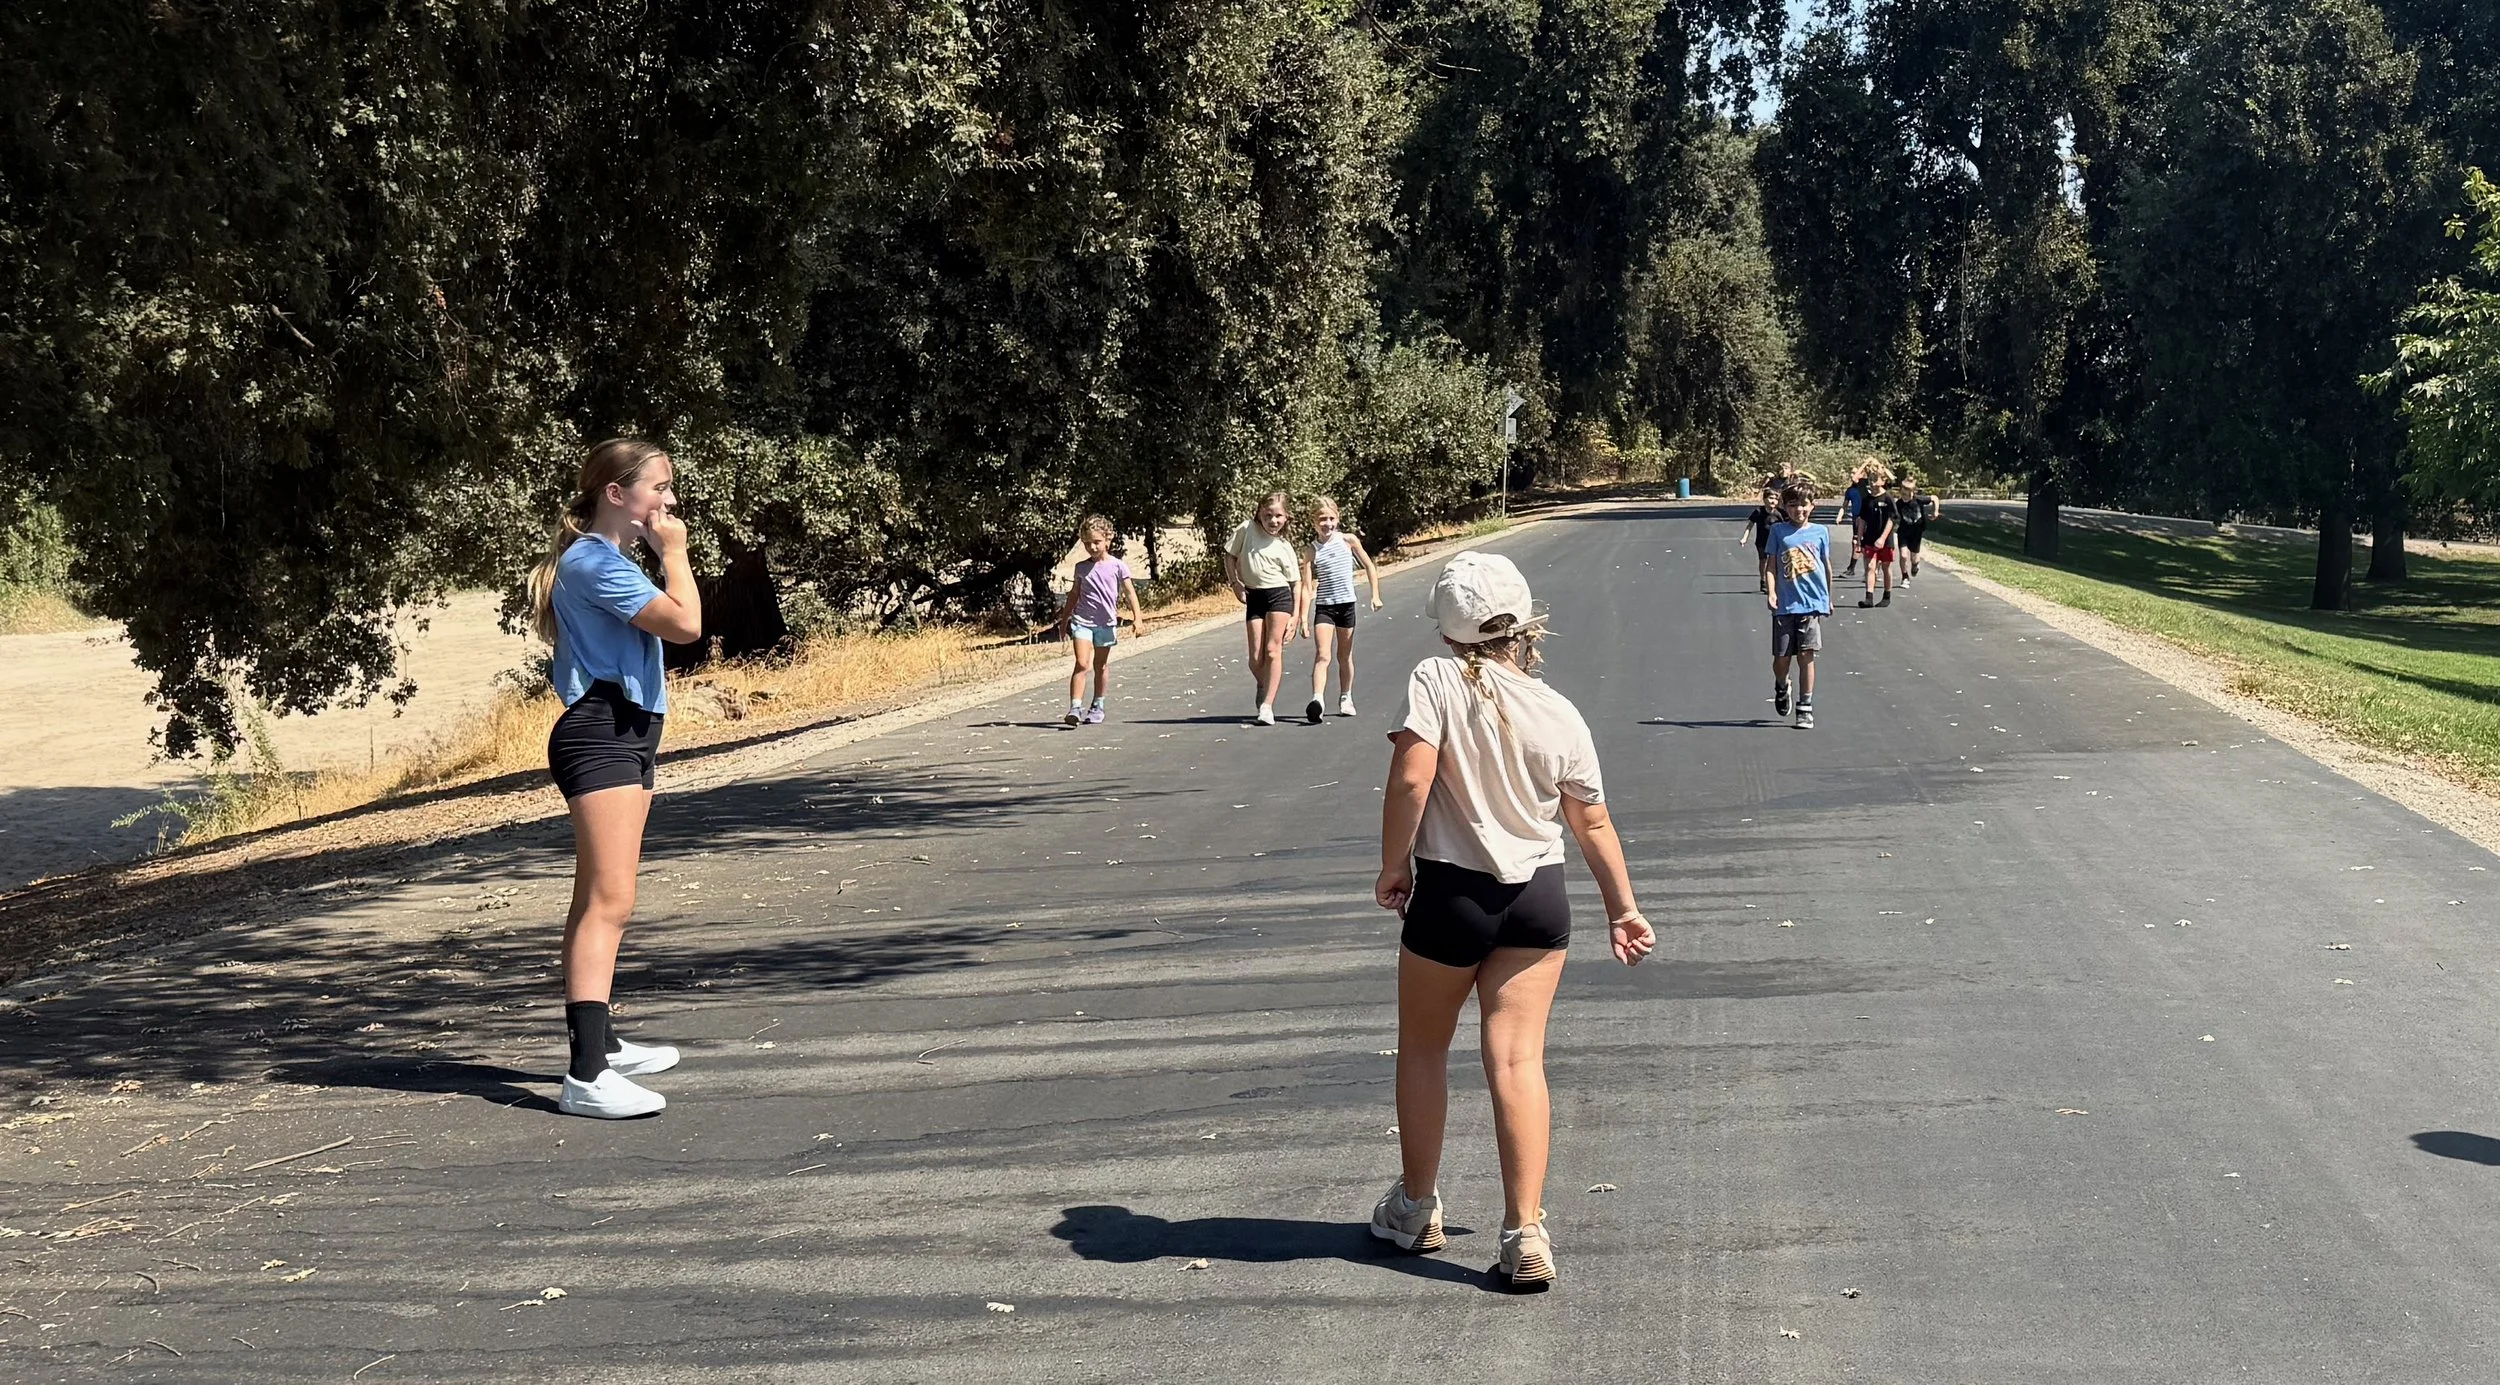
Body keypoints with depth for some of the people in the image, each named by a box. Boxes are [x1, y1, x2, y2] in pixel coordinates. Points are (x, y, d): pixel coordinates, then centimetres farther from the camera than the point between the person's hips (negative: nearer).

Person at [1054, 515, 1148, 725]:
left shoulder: (1117, 566, -3)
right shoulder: (1081, 567, 5)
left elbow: (1130, 592, -4)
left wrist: (1137, 618, -14)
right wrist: (1064, 619, 19)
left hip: (1106, 622, 0)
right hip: (1082, 621, 0)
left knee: (1101, 666, 11)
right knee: (1082, 663, -13)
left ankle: (1097, 707, 25)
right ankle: (1075, 708, -20)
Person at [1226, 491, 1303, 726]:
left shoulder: (1284, 547, 1)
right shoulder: (1247, 530, 3)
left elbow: (1296, 582, 4)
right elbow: (1230, 555, 13)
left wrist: (1296, 615, -3)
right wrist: (1235, 583, 0)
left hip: (1279, 594, -2)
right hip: (1253, 596, 2)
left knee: (1273, 650, -12)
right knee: (1255, 658, -2)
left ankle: (1267, 706, -14)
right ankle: (1264, 688, 29)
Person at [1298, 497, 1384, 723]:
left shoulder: (1348, 541, -2)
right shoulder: (1312, 551, -5)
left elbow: (1368, 566, 9)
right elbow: (1306, 587, -8)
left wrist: (1375, 595, 2)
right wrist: (1304, 618, -14)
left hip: (1346, 604, 2)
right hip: (1323, 607, -2)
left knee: (1344, 656, 14)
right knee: (1322, 656, -16)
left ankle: (1346, 698, 31)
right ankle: (1317, 700, -28)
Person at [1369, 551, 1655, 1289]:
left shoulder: (1436, 681, -12)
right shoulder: (1559, 715, 0)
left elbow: (1410, 780, -23)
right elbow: (1593, 823, 8)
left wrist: (1392, 867, -9)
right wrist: (1623, 908, 19)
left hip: (1451, 895, -3)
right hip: (1539, 897, 3)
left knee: (1423, 1050, 17)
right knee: (1518, 1060, 2)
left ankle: (1416, 1207, 31)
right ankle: (1525, 1233, -5)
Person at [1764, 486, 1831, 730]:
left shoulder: (1820, 532, 6)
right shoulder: (1778, 531, 5)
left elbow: (1827, 565, 15)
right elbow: (1772, 564, 3)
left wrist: (1829, 598, 22)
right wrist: (1771, 591, -10)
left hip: (1812, 603, 0)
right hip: (1785, 604, 0)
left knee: (1806, 656, -6)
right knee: (1781, 658, 4)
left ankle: (1805, 709, 0)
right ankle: (1781, 688, 37)